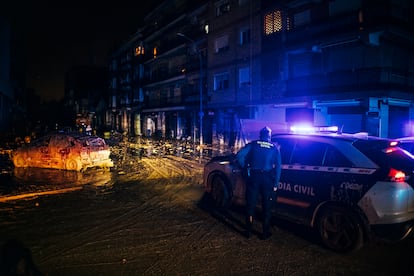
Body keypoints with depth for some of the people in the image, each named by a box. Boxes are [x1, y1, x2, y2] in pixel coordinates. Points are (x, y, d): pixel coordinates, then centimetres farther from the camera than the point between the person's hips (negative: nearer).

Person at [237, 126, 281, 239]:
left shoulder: (253, 144, 4)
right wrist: (275, 184, 1)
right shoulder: (275, 148, 7)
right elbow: (278, 167, 0)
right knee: (267, 207, 11)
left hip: (254, 176, 0)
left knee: (250, 204, 10)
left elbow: (240, 155, -9)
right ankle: (265, 233, 18)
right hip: (268, 178, 1)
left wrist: (246, 168, 4)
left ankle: (249, 231, 18)